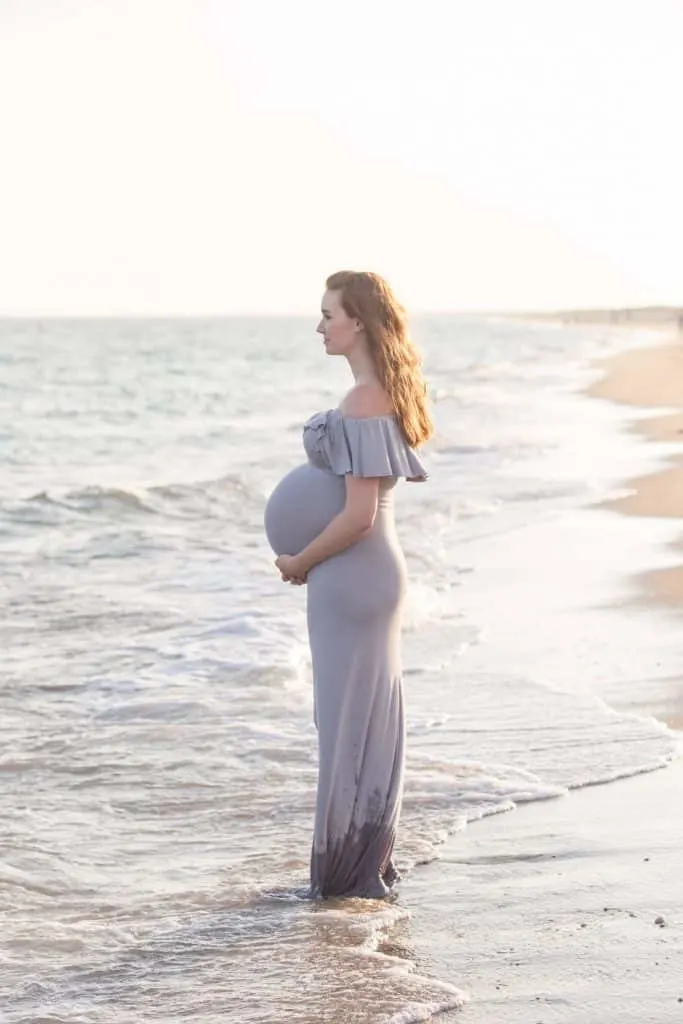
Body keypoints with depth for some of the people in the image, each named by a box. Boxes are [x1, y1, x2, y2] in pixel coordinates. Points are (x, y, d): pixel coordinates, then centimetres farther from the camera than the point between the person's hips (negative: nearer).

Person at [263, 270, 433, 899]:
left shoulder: (363, 404, -21)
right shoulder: (384, 394, 11)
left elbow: (359, 515, -23)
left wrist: (301, 562, -10)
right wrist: (311, 550, 11)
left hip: (351, 577, -10)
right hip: (372, 570, 10)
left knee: (349, 721, -1)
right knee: (371, 719, 15)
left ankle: (351, 872, 9)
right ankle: (371, 865, 24)